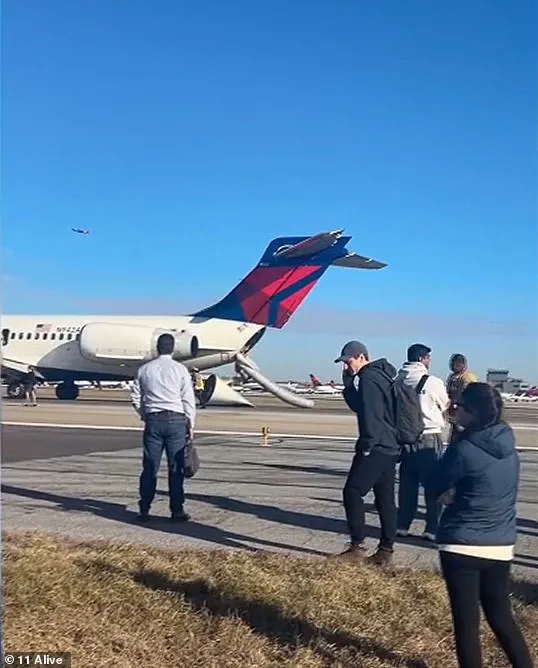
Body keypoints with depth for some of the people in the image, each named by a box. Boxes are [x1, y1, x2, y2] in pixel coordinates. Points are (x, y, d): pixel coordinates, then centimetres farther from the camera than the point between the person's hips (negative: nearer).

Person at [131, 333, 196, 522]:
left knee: (150, 467, 6)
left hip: (153, 420, 2)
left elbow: (136, 398, 10)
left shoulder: (144, 369, 7)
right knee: (176, 467, 1)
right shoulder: (180, 369, -2)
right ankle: (177, 511, 4)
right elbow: (188, 399, -2)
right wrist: (190, 425, 4)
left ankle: (144, 510, 10)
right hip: (176, 420, -2)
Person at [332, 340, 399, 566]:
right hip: (390, 447, 10)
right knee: (385, 498, 11)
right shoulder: (381, 374, 18)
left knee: (352, 492, -7)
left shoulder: (369, 378, -13)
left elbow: (371, 415, -20)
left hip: (376, 447, -10)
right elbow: (358, 405, 21)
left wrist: (366, 446, -16)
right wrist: (349, 383, 8)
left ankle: (357, 545, -4)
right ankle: (386, 550, 16)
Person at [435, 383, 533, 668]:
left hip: (462, 546, -6)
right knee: (501, 617, 20)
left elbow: (439, 486, -4)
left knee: (466, 621, 6)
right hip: (500, 546, 6)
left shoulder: (464, 449, -18)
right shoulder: (507, 445, 2)